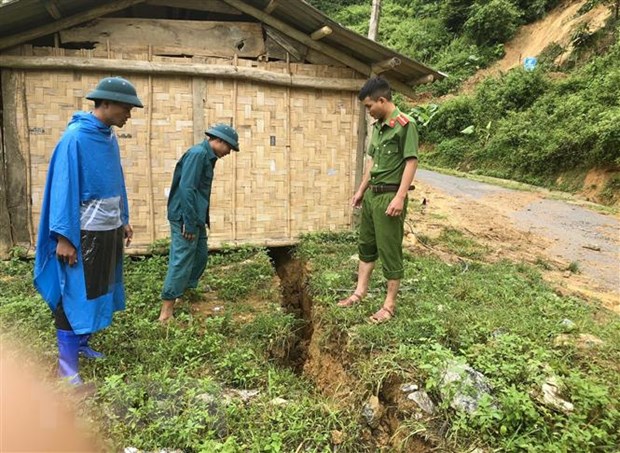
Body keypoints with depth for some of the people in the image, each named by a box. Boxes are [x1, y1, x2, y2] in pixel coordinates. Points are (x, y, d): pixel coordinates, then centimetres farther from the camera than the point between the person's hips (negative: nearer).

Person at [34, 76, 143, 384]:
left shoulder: (110, 138, 7)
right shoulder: (75, 137, -17)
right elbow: (63, 188, -19)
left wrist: (124, 220, 16)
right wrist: (64, 236, -20)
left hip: (110, 230, 8)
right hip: (84, 233, -8)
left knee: (99, 292, 16)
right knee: (76, 295, 0)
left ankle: (81, 344, 31)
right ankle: (67, 363, 11)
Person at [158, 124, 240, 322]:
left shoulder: (207, 156, 15)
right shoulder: (198, 153, -16)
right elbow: (186, 188, -23)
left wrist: (203, 219, 19)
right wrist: (189, 223, -23)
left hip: (196, 218, 10)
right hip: (185, 218, -10)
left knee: (200, 257, 16)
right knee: (182, 262, -8)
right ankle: (167, 311, -3)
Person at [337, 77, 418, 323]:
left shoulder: (405, 125, -13)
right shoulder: (377, 126, 12)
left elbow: (411, 162, -17)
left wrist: (400, 197, -23)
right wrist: (361, 190, 20)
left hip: (389, 196, -9)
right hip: (371, 194, 9)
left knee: (390, 251, 0)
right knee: (366, 245, 17)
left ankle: (390, 304, 13)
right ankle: (360, 292, 32)